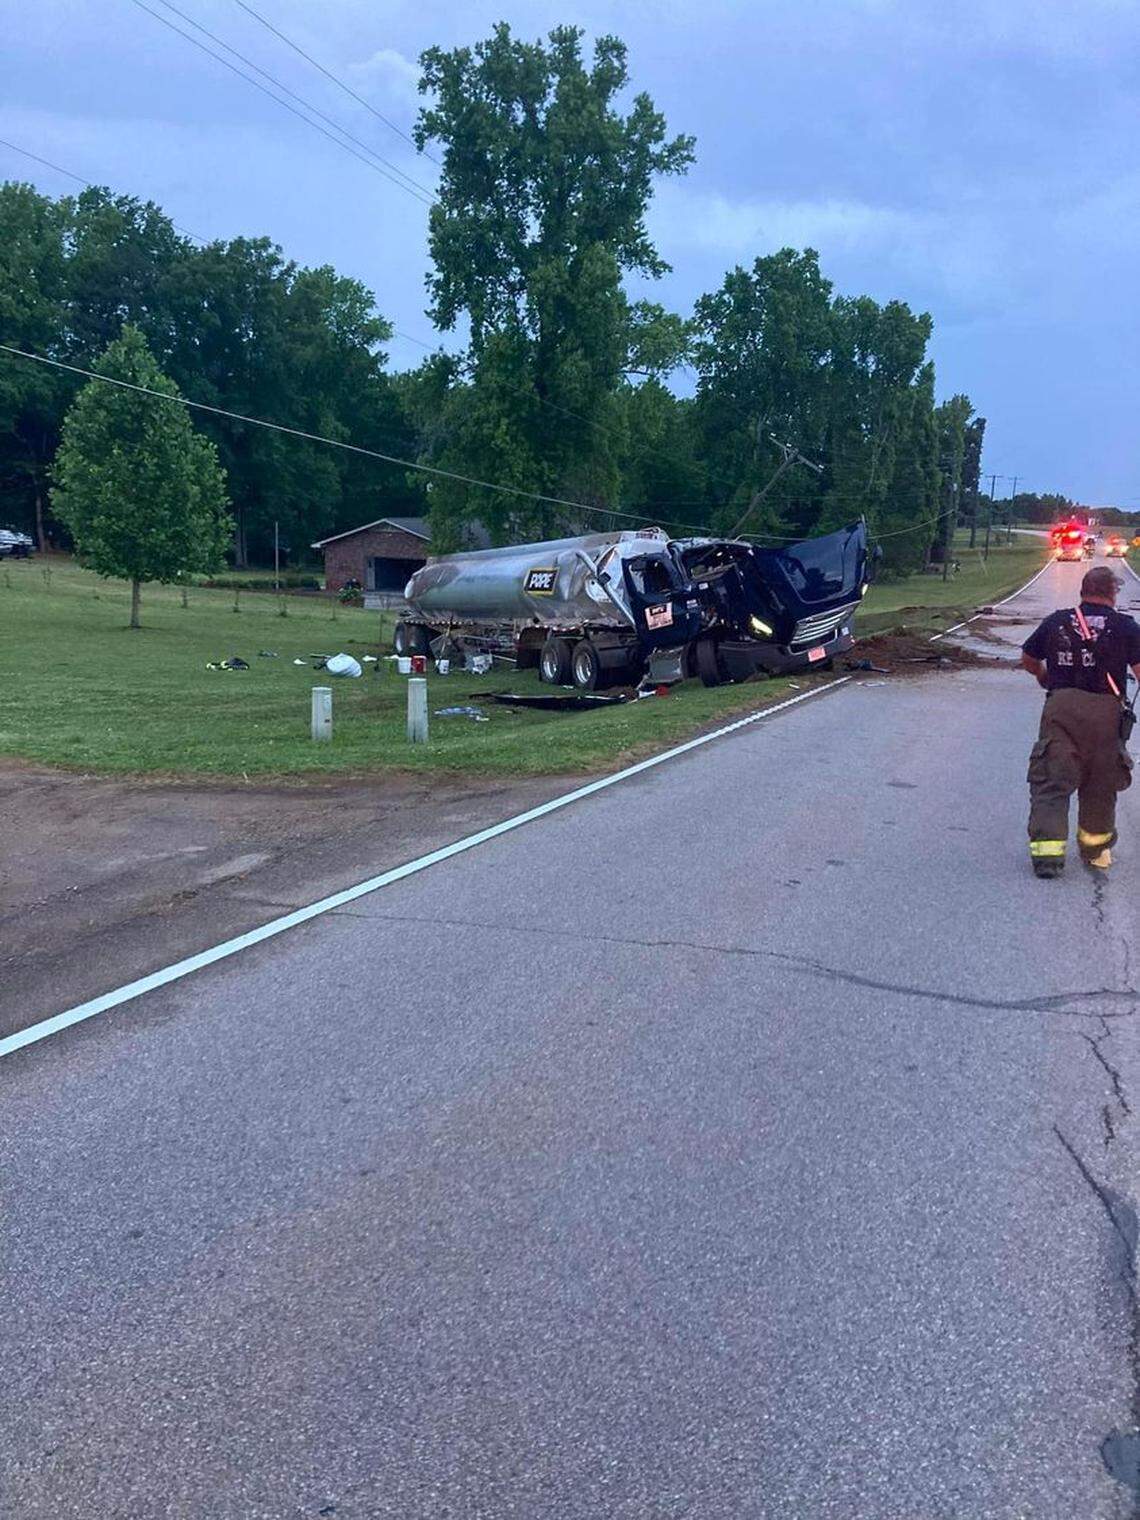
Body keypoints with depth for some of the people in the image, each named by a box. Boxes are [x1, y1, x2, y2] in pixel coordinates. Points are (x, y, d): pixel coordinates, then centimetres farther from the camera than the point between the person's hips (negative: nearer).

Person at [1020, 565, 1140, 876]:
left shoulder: (1056, 621, 9)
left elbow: (1028, 659, 21)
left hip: (1060, 707, 1)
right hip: (1105, 710, 0)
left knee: (1052, 782, 1)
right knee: (1100, 786, 15)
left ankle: (1047, 850, -11)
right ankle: (1095, 849, 30)